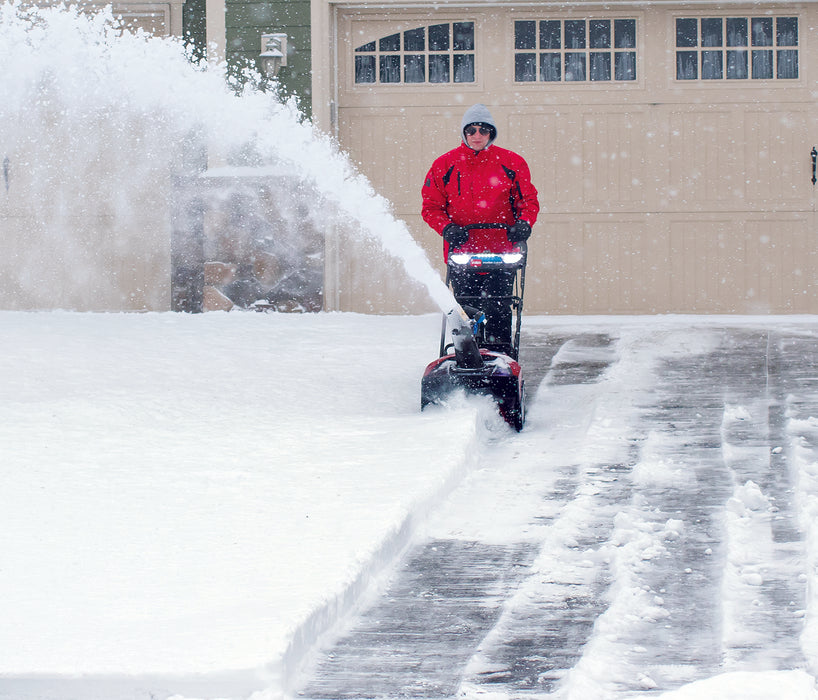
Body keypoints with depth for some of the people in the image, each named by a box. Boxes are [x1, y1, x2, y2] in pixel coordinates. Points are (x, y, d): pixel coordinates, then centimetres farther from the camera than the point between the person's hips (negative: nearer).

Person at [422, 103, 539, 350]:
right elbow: (431, 206, 8)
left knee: (499, 309, -5)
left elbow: (529, 199, 11)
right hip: (461, 251, 1)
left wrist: (523, 222, -9)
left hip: (501, 252, -1)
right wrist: (447, 228, -10)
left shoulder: (511, 163, 5)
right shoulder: (445, 165, 6)